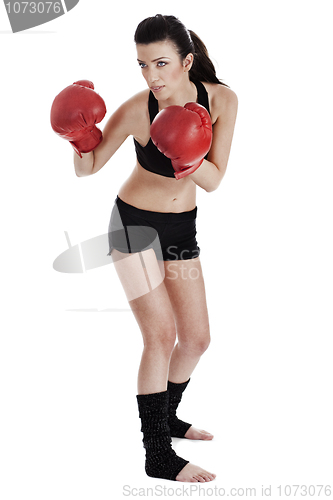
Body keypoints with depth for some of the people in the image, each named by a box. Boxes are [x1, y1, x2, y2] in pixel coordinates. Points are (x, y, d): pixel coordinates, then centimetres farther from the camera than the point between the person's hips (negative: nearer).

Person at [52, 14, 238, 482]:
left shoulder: (221, 99, -14)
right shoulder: (136, 110, -22)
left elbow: (213, 181, -14)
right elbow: (88, 169, -10)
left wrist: (188, 158, -34)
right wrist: (80, 143, -31)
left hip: (182, 227, 5)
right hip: (134, 223, -4)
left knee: (197, 338, 8)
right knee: (161, 335, -11)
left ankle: (166, 415, 34)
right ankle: (158, 455, -1)